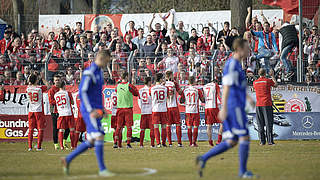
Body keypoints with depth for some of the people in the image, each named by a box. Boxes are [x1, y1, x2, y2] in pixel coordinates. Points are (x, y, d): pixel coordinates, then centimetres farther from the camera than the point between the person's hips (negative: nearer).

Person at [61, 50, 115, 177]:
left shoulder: (99, 71, 17)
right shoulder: (89, 72, -12)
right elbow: (82, 92, -18)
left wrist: (101, 109, 18)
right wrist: (91, 111, -22)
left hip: (96, 110, 10)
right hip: (89, 110, -10)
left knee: (91, 141, 8)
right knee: (99, 137, -13)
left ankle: (68, 159, 17)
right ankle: (102, 169, -11)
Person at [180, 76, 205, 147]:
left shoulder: (185, 90, 2)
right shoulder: (197, 90, -6)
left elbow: (181, 101, 7)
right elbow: (203, 100, 0)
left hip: (188, 111, 3)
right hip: (195, 111, -3)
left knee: (189, 127, 10)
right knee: (195, 127, 2)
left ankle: (190, 143, 11)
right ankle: (194, 142, -5)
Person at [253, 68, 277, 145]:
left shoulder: (255, 82, 5)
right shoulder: (268, 81, -5)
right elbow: (276, 84, 12)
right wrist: (272, 76, 25)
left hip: (258, 105, 3)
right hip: (267, 104, -3)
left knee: (260, 124, 7)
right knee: (269, 123, -2)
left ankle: (262, 141, 5)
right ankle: (270, 141, -6)